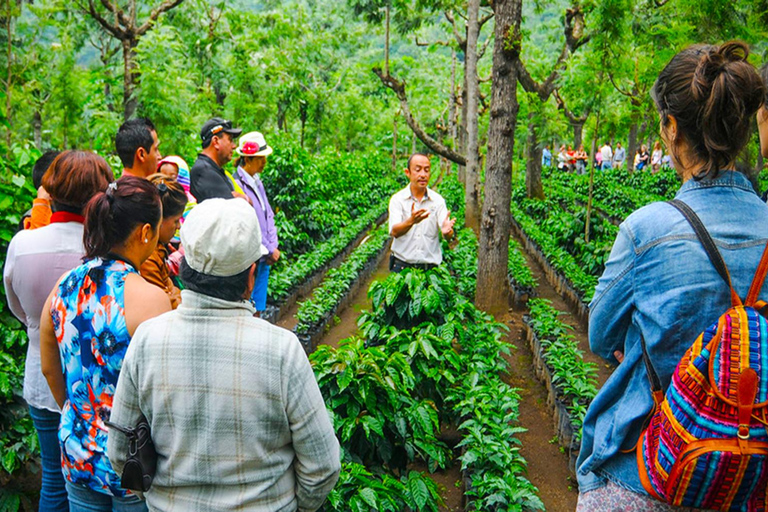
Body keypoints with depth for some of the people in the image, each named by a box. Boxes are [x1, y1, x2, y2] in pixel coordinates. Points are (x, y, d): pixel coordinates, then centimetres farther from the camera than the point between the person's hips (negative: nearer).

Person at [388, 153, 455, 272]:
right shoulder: (398, 199, -1)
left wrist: (447, 231, -31)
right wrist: (411, 221, -35)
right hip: (402, 265, -1)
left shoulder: (438, 200, 3)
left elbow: (449, 235, -7)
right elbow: (394, 232, -15)